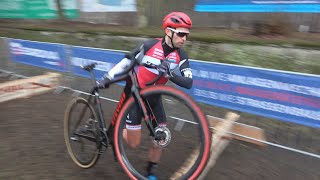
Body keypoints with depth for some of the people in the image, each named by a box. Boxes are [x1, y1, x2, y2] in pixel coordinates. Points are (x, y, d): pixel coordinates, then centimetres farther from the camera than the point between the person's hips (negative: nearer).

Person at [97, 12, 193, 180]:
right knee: (134, 143, -1)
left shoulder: (181, 55, -9)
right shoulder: (150, 45, -18)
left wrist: (170, 74, -35)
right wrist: (107, 77, -9)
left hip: (153, 98, 4)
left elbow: (188, 82, -18)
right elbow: (126, 61, -7)